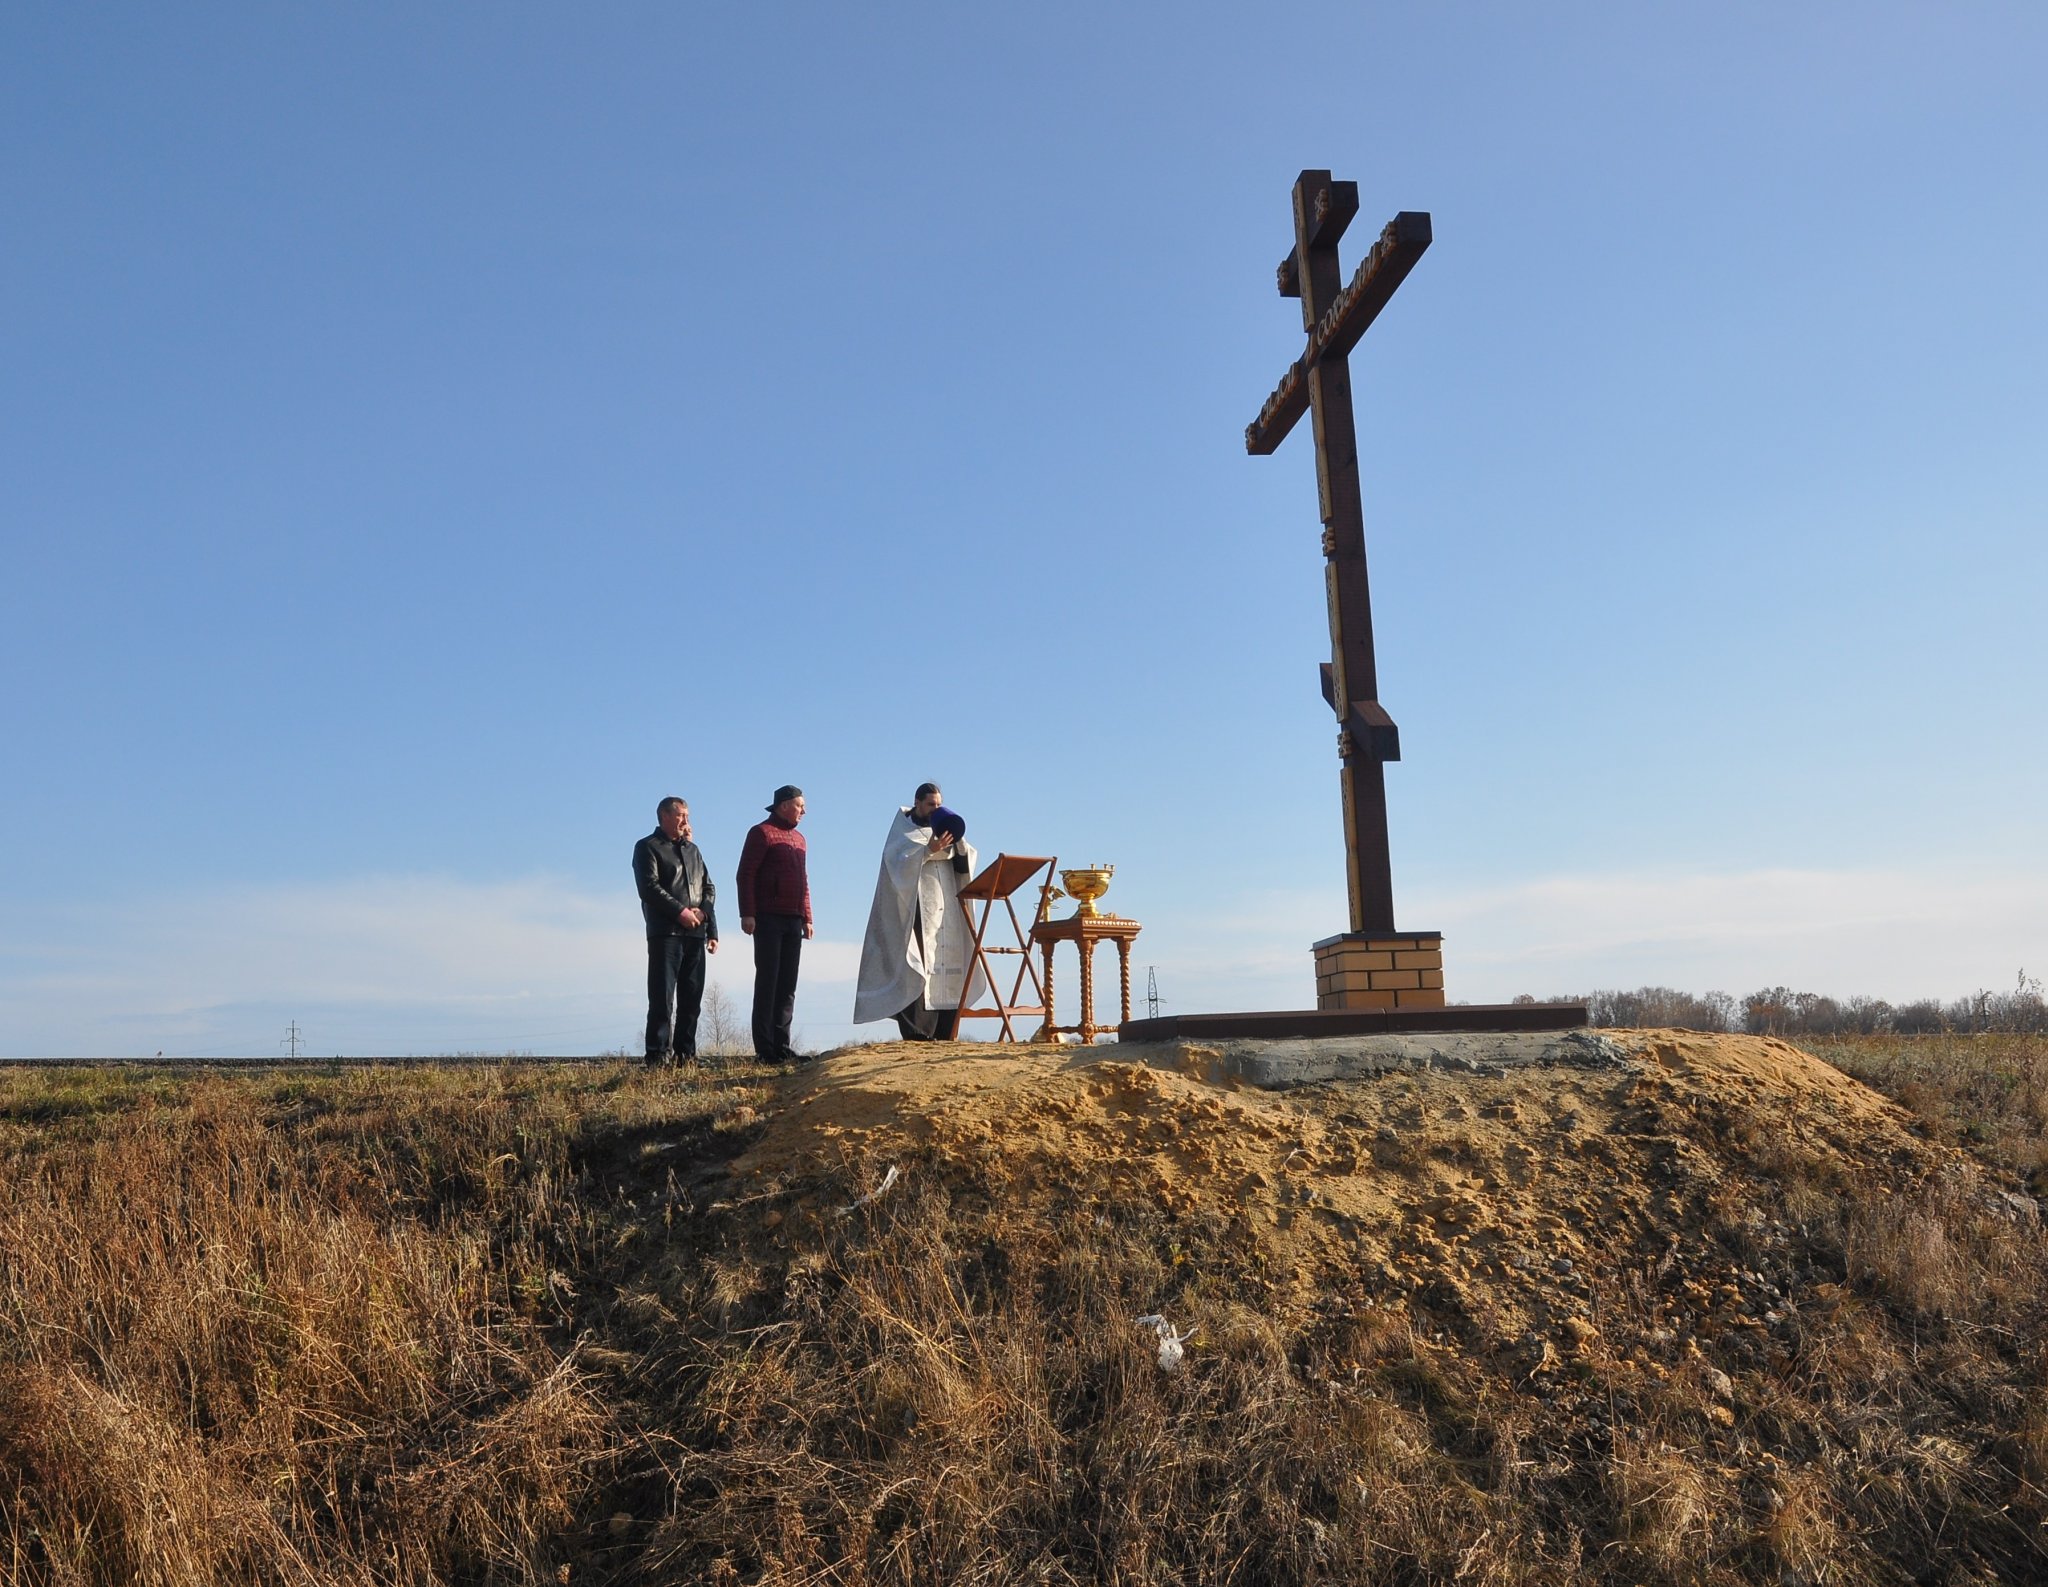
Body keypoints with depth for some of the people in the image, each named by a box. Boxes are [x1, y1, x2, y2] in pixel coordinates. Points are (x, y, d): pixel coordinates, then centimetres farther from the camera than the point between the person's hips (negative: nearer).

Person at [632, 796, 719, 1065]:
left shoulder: (692, 849, 23)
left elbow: (709, 888, 19)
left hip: (695, 933, 6)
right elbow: (649, 887, -9)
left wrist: (703, 912, -1)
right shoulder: (648, 847, 4)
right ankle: (658, 1053, -8)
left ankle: (685, 1053, 10)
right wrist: (680, 911, -15)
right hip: (665, 932, -6)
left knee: (692, 997, 5)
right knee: (662, 997, -9)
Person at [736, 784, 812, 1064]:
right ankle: (765, 1049, -3)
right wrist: (747, 914, -16)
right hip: (768, 919, -7)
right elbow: (745, 875, -8)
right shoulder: (762, 833, -2)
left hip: (793, 921, 7)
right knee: (767, 982, -5)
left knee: (788, 985, 6)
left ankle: (782, 1046, 10)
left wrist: (807, 917, 15)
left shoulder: (799, 838, 20)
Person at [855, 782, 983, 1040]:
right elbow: (898, 865, -14)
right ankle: (917, 1036, -13)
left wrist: (959, 840, -9)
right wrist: (928, 850, -26)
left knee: (949, 972, 0)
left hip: (947, 914, 5)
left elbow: (965, 865, 9)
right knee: (918, 971, -12)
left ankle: (944, 1037, 4)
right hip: (916, 913, -5)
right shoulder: (902, 832, 3)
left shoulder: (943, 830, 18)